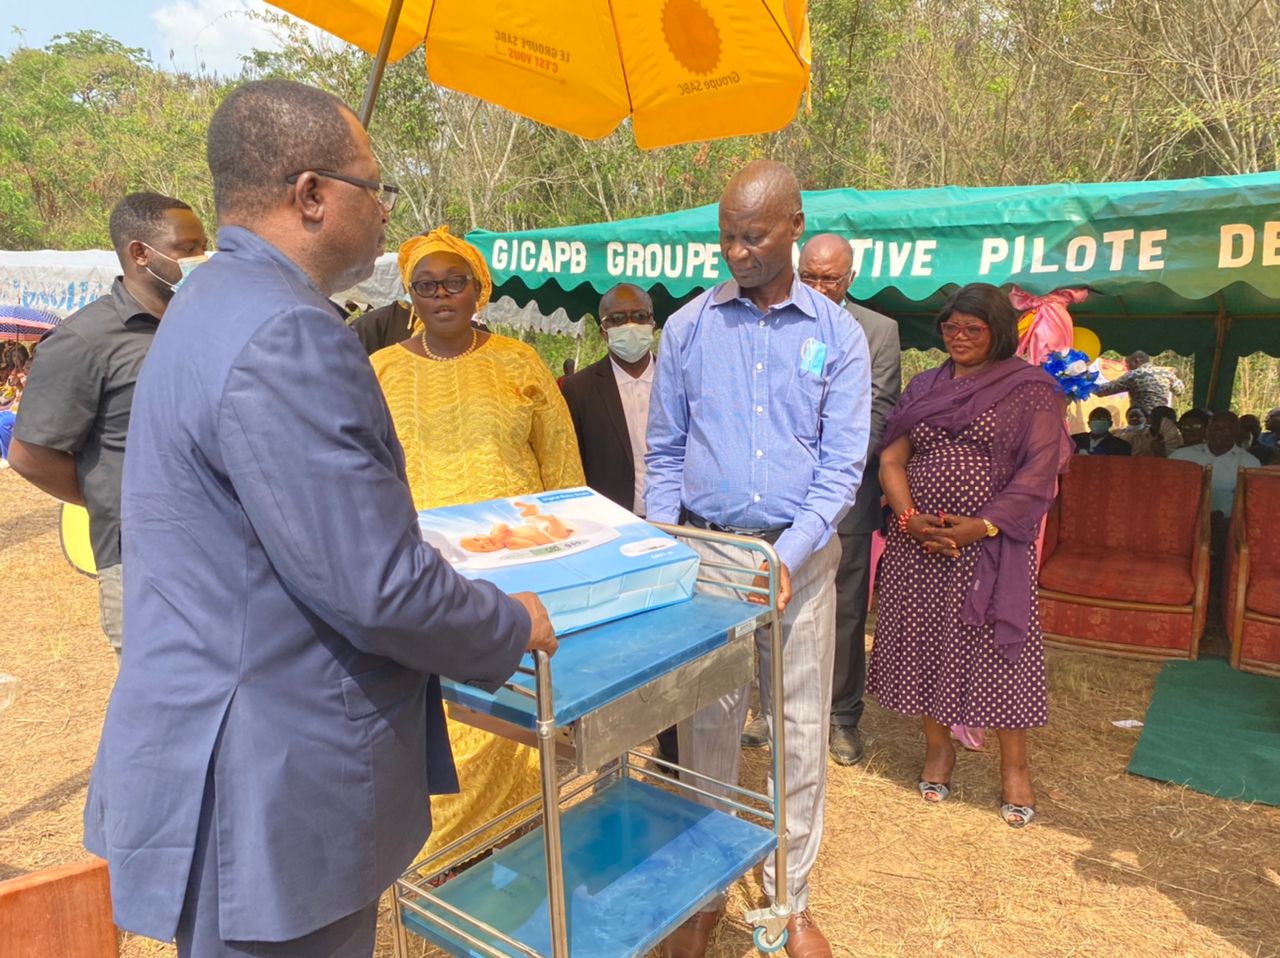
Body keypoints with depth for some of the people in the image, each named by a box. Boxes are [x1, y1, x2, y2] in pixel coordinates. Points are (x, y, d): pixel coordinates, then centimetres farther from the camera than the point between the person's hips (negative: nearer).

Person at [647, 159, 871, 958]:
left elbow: (843, 464, -4)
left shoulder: (838, 335, 0)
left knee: (801, 734, 9)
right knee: (707, 729, 10)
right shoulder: (689, 327, 2)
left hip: (800, 556, 0)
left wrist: (789, 556, -17)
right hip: (706, 552, 1)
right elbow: (665, 451, 6)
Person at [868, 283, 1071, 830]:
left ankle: (1014, 766, 18)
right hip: (916, 543, 4)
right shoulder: (923, 388, 12)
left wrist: (982, 526, -17)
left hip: (991, 545, -3)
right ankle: (937, 747, 27)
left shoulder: (1030, 390, 0)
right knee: (925, 643, 8)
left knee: (998, 645, 0)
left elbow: (1038, 472, -8)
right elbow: (891, 460, 6)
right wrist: (910, 517, -10)